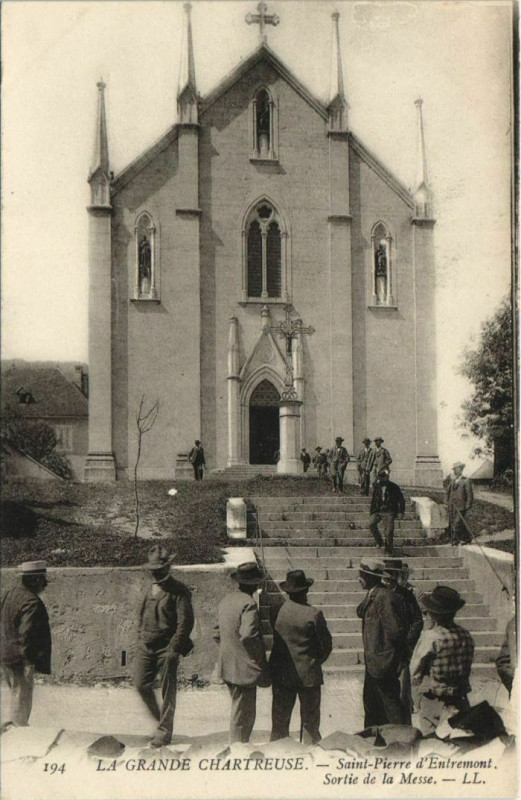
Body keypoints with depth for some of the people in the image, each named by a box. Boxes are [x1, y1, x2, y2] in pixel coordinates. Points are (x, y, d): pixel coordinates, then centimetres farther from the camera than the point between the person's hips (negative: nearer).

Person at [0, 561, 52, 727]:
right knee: (22, 699, 1)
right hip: (20, 659, -10)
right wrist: (30, 662, -22)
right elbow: (26, 635, -27)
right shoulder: (32, 602, -22)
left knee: (16, 696, 23)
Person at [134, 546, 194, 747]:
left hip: (167, 648, -6)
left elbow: (186, 621, -12)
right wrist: (140, 640, 11)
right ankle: (160, 719, 23)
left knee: (167, 691, 1)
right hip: (146, 646, 6)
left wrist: (174, 648, -15)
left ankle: (164, 731, 11)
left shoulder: (178, 591, -7)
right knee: (141, 683, 2)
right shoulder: (148, 590, 13)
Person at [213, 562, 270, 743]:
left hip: (227, 667, 9)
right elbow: (248, 636, -26)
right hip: (244, 668, -9)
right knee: (243, 716, 0)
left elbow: (217, 633, 16)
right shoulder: (248, 604, -18)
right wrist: (261, 661, -15)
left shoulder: (225, 601, 9)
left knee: (238, 711, 19)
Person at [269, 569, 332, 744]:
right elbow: (327, 644, -8)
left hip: (281, 674, 3)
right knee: (310, 720, 9)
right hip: (308, 674, -3)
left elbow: (268, 637, 1)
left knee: (280, 720, 13)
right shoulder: (313, 614, -15)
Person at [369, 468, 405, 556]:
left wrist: (401, 512, -5)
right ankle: (379, 541, -4)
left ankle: (388, 550, 5)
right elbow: (373, 500, 18)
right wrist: (372, 512, 16)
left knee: (389, 531, -14)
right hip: (378, 511, 3)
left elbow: (401, 500, 3)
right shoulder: (376, 486, 7)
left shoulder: (394, 487, -2)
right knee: (371, 523, -23)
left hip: (389, 512, -3)